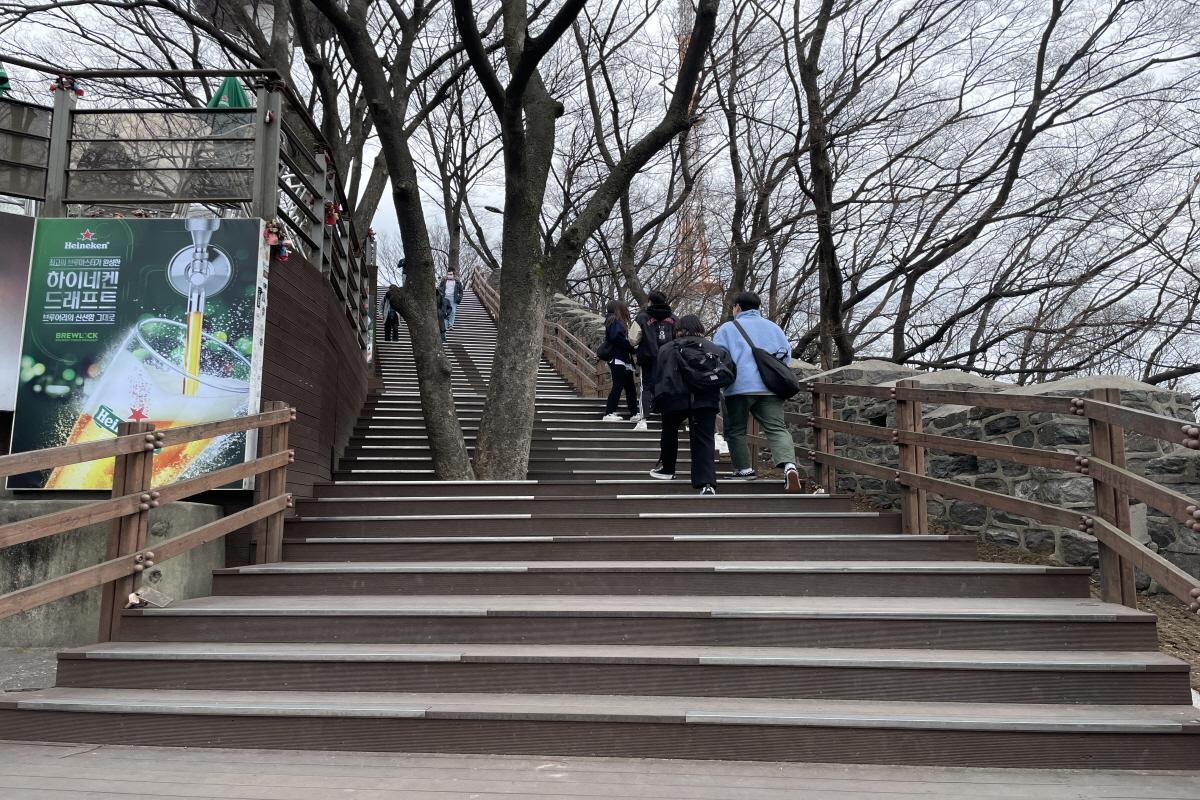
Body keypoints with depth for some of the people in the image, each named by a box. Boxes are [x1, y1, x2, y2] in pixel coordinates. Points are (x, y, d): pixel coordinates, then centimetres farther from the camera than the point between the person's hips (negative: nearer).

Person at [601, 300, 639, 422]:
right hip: (617, 360, -10)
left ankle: (634, 413, 18)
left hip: (624, 360, 10)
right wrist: (631, 347, -13)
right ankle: (608, 413, -13)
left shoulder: (619, 322, 22)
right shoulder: (614, 321, -6)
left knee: (630, 387, 12)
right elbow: (615, 337, -21)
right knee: (618, 385, -13)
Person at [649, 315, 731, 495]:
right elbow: (729, 373, 7)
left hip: (675, 398, 0)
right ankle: (707, 483, -14)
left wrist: (658, 402, 12)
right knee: (704, 440, 1)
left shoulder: (666, 349, 15)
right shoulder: (716, 350, 19)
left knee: (670, 431, 24)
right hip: (706, 400, 1)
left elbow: (659, 376, 9)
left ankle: (666, 468, 38)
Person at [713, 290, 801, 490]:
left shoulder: (727, 328, 6)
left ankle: (744, 469, 13)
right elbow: (786, 353, 15)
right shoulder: (773, 327, 18)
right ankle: (789, 465, -25)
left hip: (739, 387, -3)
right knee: (777, 429, -4)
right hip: (769, 388, 3)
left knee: (736, 430, 12)